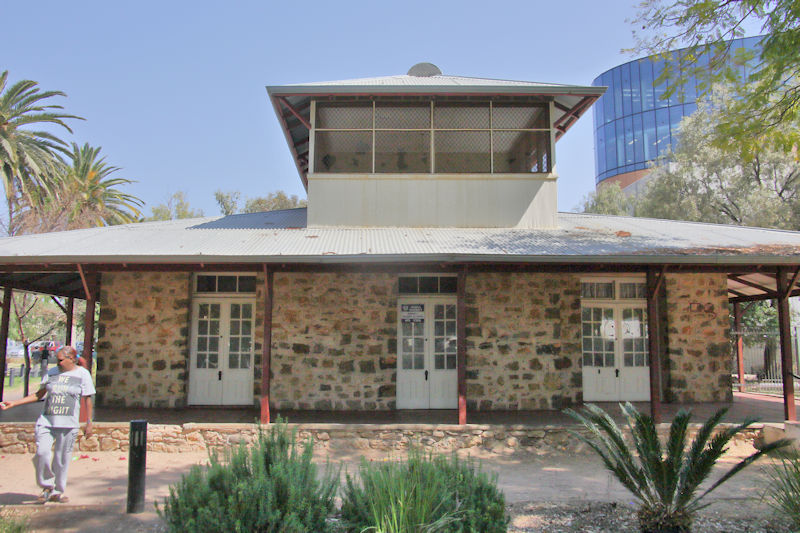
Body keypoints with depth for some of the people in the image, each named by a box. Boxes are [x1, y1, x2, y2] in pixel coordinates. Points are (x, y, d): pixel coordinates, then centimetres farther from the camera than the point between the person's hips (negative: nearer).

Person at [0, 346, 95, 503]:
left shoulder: (82, 374, 2)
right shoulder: (52, 372, 11)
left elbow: (88, 400, 3)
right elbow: (38, 394, 18)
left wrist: (88, 423, 1)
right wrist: (13, 403, 13)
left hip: (68, 424, -3)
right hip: (46, 420, 3)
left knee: (62, 458, 2)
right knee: (42, 452, -12)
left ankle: (58, 492, 19)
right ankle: (47, 487, 9)